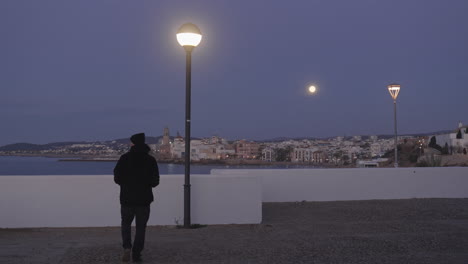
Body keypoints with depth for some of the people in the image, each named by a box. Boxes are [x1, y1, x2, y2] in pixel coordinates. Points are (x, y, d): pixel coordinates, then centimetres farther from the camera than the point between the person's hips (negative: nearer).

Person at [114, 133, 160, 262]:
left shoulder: (125, 158, -6)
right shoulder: (150, 160, -2)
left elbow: (117, 178, -7)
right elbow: (155, 181, -1)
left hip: (127, 199, 0)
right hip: (144, 199, 0)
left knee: (126, 224, 17)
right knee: (140, 227, 10)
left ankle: (127, 247, -3)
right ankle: (136, 254, 9)